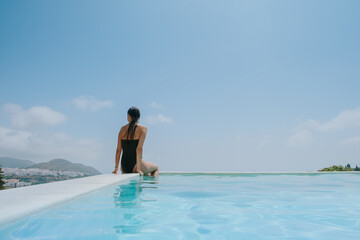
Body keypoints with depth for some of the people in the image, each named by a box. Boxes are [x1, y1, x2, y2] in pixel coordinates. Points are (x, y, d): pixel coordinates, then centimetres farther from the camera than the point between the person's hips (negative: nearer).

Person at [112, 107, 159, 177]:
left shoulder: (123, 129, 5)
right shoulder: (143, 128, -8)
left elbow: (118, 149, 3)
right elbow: (139, 148, -17)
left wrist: (116, 168, 7)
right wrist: (138, 168, -14)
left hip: (124, 168, 5)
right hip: (135, 166, -5)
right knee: (156, 168, 25)